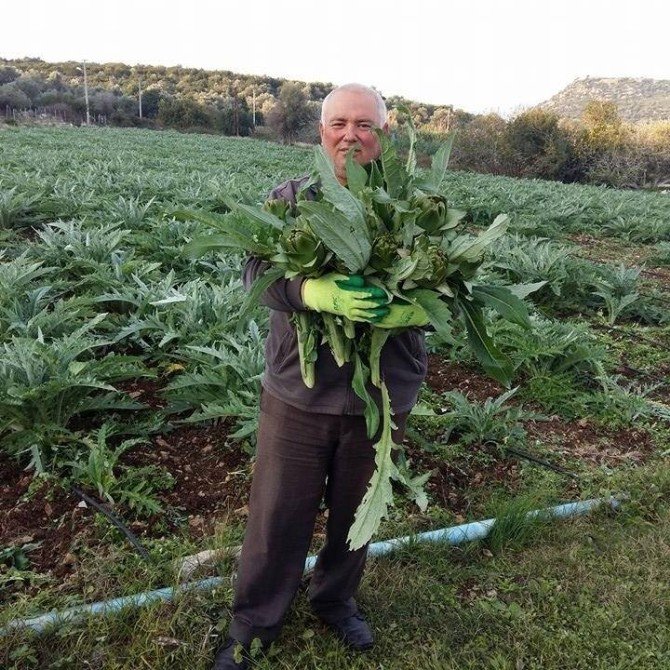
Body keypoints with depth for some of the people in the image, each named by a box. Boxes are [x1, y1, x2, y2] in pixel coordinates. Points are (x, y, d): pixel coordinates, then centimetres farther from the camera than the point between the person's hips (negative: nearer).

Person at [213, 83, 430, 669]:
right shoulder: (290, 198, 0)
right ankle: (255, 621, 35)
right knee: (278, 515, 10)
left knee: (355, 512, 20)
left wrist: (400, 309, -28)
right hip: (298, 391, -1)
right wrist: (317, 292, -33)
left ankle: (336, 600, 47)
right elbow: (258, 273, -11)